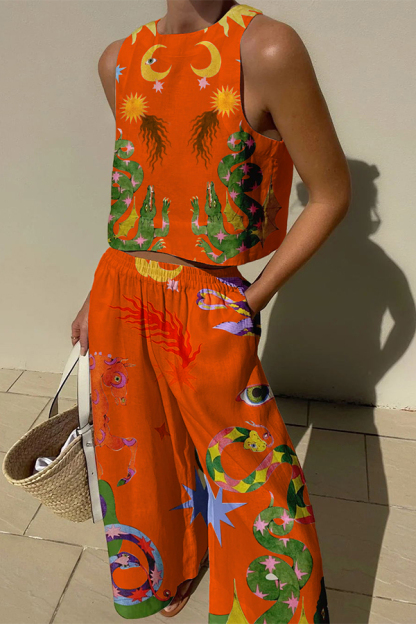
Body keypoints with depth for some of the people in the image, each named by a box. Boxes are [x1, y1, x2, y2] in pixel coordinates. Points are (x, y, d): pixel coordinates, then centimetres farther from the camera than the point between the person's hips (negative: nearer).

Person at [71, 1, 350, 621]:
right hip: (120, 297, 5)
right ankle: (171, 569, 54)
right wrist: (102, 295, 13)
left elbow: (332, 194, -8)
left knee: (254, 478, 7)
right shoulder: (118, 62, 5)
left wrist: (255, 300, -8)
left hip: (211, 309, -4)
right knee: (144, 454, 21)